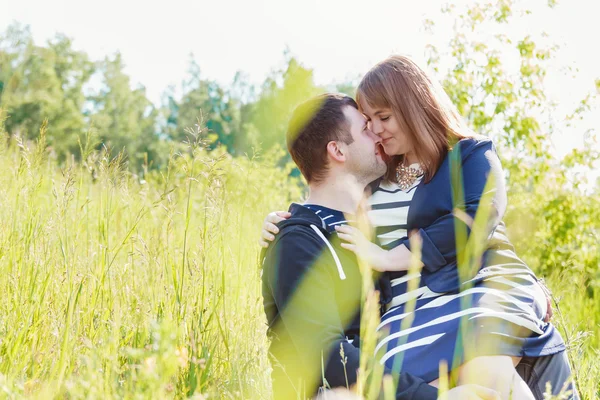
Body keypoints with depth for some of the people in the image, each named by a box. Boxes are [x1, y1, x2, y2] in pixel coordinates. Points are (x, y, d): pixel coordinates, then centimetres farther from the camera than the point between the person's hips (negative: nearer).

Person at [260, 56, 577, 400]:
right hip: (415, 306, 4)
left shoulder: (471, 154, 7)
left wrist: (387, 257, -10)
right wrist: (287, 225, 15)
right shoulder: (376, 178, 22)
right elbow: (333, 224, 35)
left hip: (484, 284, -4)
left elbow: (472, 223, -10)